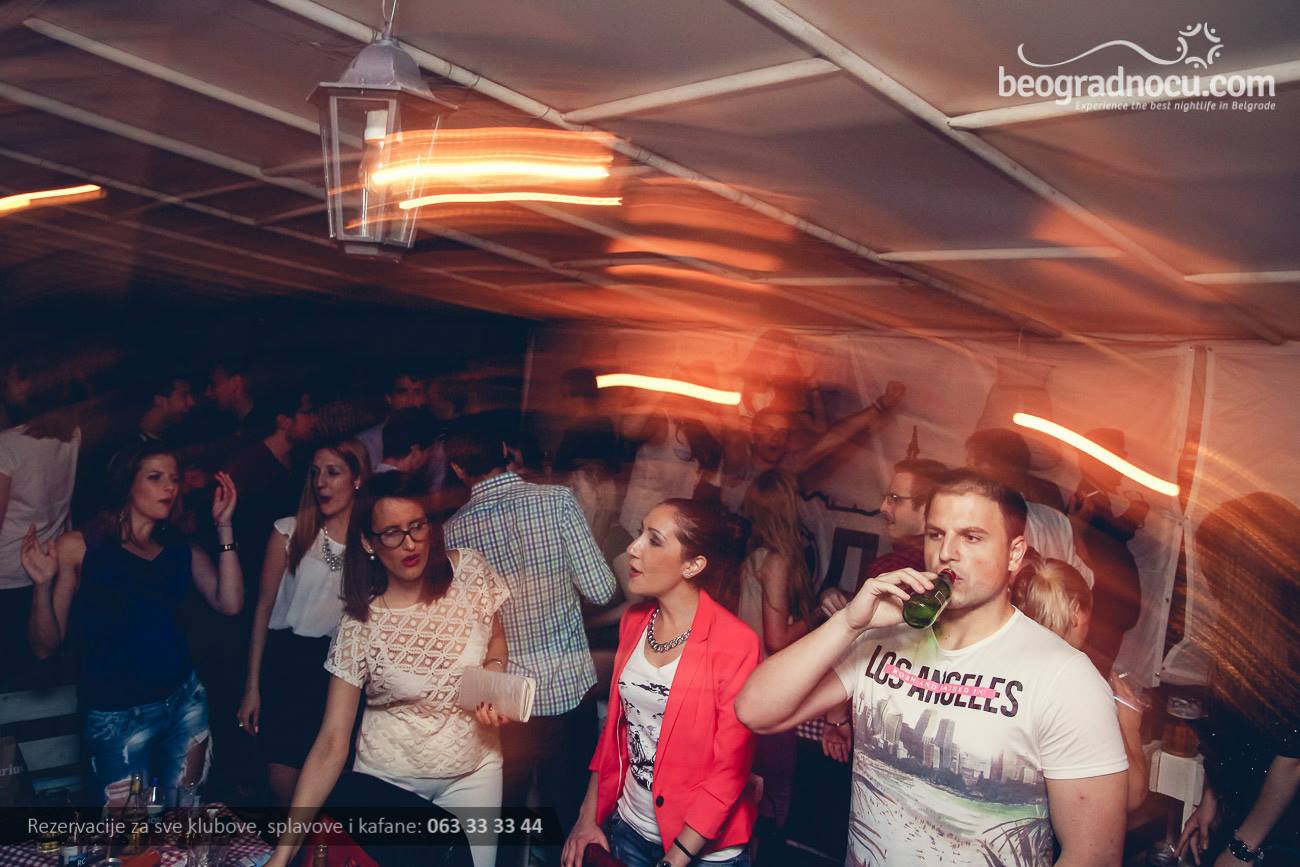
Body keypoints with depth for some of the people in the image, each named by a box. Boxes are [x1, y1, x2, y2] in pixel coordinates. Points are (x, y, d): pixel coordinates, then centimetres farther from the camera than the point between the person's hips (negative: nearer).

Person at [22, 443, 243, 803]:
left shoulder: (183, 553, 7)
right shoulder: (79, 548, -4)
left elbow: (229, 604, -10)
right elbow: (45, 646, -6)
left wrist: (224, 527, -9)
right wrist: (44, 585, -23)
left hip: (185, 701, 4)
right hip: (117, 715, -4)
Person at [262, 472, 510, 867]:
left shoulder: (470, 571, -13)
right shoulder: (360, 625, -17)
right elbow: (331, 744, -17)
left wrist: (494, 674, -15)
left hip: (475, 770, 2)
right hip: (387, 779, -2)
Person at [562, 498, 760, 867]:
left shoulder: (736, 643, -21)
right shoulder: (634, 621, -2)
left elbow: (731, 769, -18)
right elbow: (617, 724, 8)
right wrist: (589, 815, 5)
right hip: (628, 827, 5)